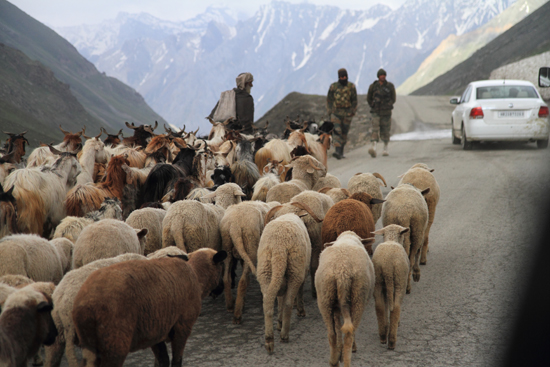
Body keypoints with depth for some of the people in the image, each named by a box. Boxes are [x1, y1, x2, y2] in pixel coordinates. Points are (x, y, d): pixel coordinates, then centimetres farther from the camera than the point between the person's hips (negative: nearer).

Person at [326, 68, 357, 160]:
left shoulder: (351, 86, -1)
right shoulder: (333, 86, 0)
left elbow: (354, 100, 3)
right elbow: (329, 100, 7)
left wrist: (353, 112, -5)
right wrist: (329, 113, 4)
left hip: (347, 113, 1)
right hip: (336, 113, -1)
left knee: (344, 132, 7)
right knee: (337, 131, -15)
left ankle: (341, 151, 21)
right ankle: (338, 152, -24)